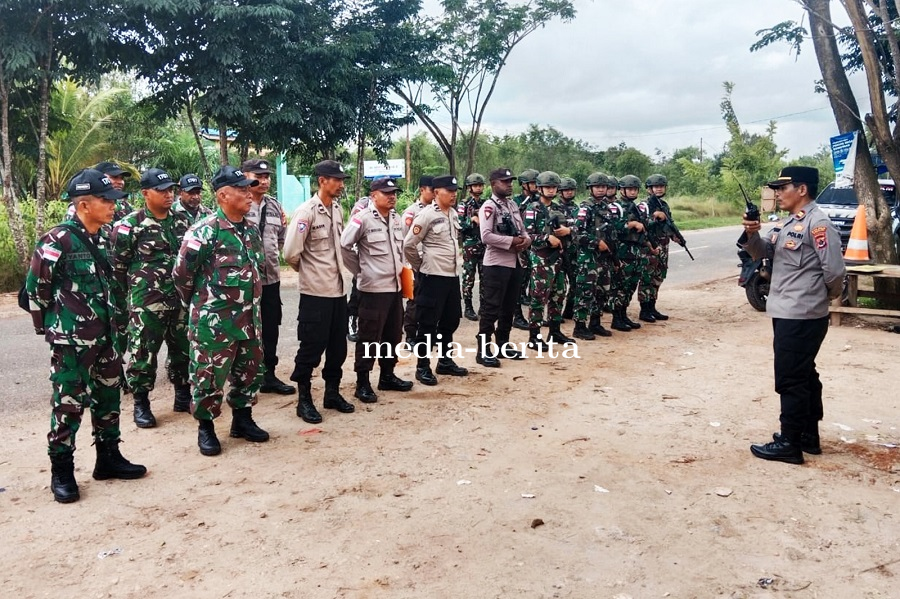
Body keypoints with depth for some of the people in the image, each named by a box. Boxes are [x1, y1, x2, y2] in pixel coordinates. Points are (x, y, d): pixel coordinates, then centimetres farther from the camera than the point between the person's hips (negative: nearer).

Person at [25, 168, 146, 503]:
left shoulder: (103, 240, 8)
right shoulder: (57, 241, -16)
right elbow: (35, 286, -11)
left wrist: (113, 321, 16)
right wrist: (51, 325, -3)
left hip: (106, 336, 8)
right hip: (72, 340, -8)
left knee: (108, 398, 15)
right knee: (69, 404, 1)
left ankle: (108, 458, 29)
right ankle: (61, 472, 14)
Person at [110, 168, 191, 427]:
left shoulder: (182, 221, 8)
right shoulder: (130, 225, -9)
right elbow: (117, 263, -5)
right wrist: (135, 289, -1)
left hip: (181, 299, 5)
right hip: (147, 302, -5)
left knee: (183, 349, 13)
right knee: (143, 353, 2)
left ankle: (183, 396, 28)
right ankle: (141, 404, 16)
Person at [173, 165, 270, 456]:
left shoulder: (252, 230, 8)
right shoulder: (205, 231, -16)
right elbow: (182, 272, -11)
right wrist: (198, 303, 2)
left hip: (249, 319, 7)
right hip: (214, 321, -7)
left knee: (249, 372, 16)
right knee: (209, 376, 4)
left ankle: (242, 419, 32)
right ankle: (205, 428, 21)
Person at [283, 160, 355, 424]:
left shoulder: (337, 209, 8)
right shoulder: (306, 211, -15)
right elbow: (291, 253, -17)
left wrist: (337, 269, 13)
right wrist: (307, 270, 0)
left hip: (338, 289, 7)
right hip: (315, 292, -7)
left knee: (338, 345, 14)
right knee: (311, 347, 2)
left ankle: (332, 393, 28)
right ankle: (304, 400, 15)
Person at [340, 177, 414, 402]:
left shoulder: (396, 219, 10)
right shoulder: (363, 218, -13)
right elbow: (344, 246, -12)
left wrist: (400, 268, 14)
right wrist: (359, 271, -6)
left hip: (395, 286, 7)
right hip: (373, 288, -7)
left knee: (393, 335, 15)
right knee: (369, 338, -1)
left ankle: (387, 376, 29)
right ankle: (362, 383, 9)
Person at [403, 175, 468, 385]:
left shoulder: (454, 214, 9)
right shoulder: (427, 215, -14)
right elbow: (409, 245, -14)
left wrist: (454, 262, 16)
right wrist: (420, 266, -3)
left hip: (452, 275, 8)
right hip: (433, 276, -8)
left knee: (450, 320, 15)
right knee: (428, 323, 0)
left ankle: (445, 361, 29)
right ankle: (423, 367, 9)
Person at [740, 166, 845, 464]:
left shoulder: (818, 223, -17)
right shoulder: (791, 223, 13)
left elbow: (834, 271, -17)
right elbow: (763, 252, 13)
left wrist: (826, 295, 2)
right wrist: (752, 234, -7)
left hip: (802, 316, -10)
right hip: (789, 314, 10)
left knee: (790, 380, -3)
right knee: (804, 376, 17)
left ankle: (789, 444, 7)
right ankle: (808, 436, 29)